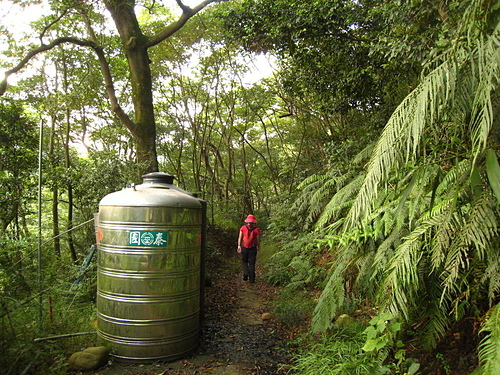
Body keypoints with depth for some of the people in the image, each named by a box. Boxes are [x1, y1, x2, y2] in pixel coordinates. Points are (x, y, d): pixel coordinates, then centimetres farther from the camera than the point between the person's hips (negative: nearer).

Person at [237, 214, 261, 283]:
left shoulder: (243, 228, -2)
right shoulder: (256, 230, -4)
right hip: (253, 248, 0)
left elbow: (240, 237, -4)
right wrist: (258, 248, 11)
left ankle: (245, 273, -6)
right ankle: (252, 279, 9)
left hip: (244, 248, 0)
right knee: (252, 263, 8)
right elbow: (258, 240, -1)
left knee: (244, 261, 17)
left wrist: (239, 246, -1)